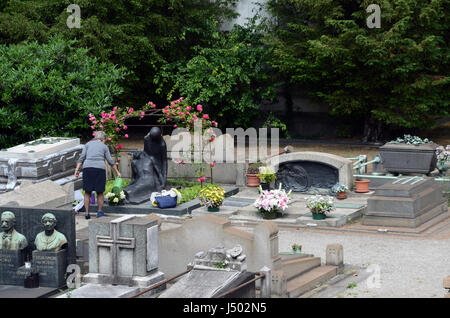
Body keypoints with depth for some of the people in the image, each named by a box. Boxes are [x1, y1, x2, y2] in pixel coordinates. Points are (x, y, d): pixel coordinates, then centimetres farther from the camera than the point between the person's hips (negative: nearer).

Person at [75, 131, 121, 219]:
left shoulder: (88, 144, 14)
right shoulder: (104, 147, 12)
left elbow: (82, 157, 4)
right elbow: (110, 161, 12)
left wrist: (77, 170, 1)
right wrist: (117, 172, 21)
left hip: (87, 168, 1)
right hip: (100, 168, -1)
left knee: (87, 192, 7)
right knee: (100, 192, 11)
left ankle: (87, 213, 2)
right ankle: (100, 212, 13)